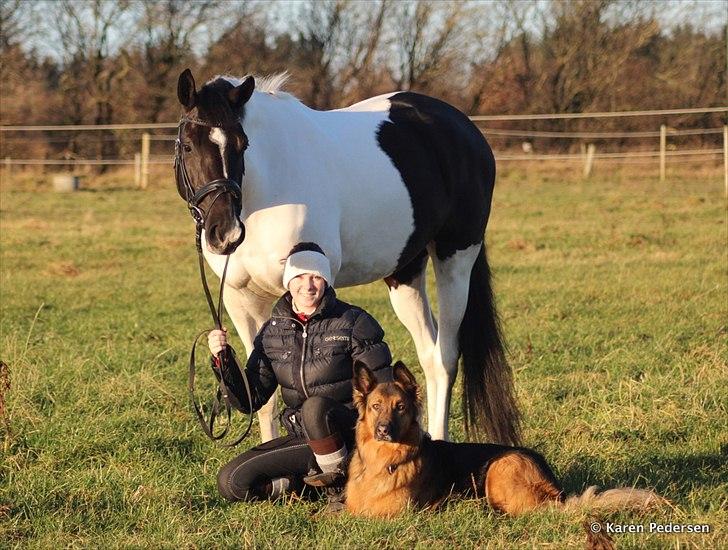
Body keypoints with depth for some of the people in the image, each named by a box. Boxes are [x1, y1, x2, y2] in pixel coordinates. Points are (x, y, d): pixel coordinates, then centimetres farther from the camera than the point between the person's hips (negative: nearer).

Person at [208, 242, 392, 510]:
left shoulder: (353, 322, -8)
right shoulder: (272, 332, 5)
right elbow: (250, 401, 4)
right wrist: (223, 361, -11)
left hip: (351, 435, -4)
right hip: (302, 437, 4)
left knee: (314, 407, -38)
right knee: (230, 482, -12)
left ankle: (340, 484, -16)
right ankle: (317, 478, -2)